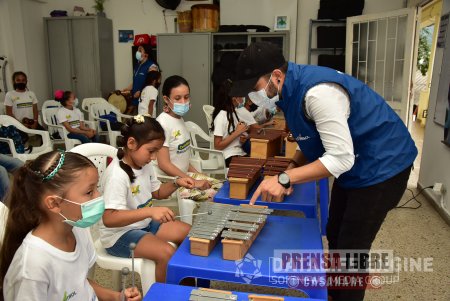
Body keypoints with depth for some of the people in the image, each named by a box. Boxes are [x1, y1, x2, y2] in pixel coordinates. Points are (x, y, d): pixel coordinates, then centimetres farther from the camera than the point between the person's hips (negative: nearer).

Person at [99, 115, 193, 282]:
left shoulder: (144, 165, 1)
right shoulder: (117, 175, -27)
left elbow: (157, 192, 15)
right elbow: (109, 219, -35)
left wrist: (176, 183, -5)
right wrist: (150, 211, -44)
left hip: (144, 224, 9)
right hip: (119, 234, -9)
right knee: (167, 253, -27)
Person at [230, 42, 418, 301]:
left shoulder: (317, 92, -32)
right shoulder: (291, 89, -3)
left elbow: (341, 158, -32)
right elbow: (313, 140, 9)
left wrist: (285, 178, -34)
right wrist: (292, 169, -7)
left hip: (381, 165, -9)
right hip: (354, 164, 9)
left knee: (351, 248, 0)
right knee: (335, 237, 20)